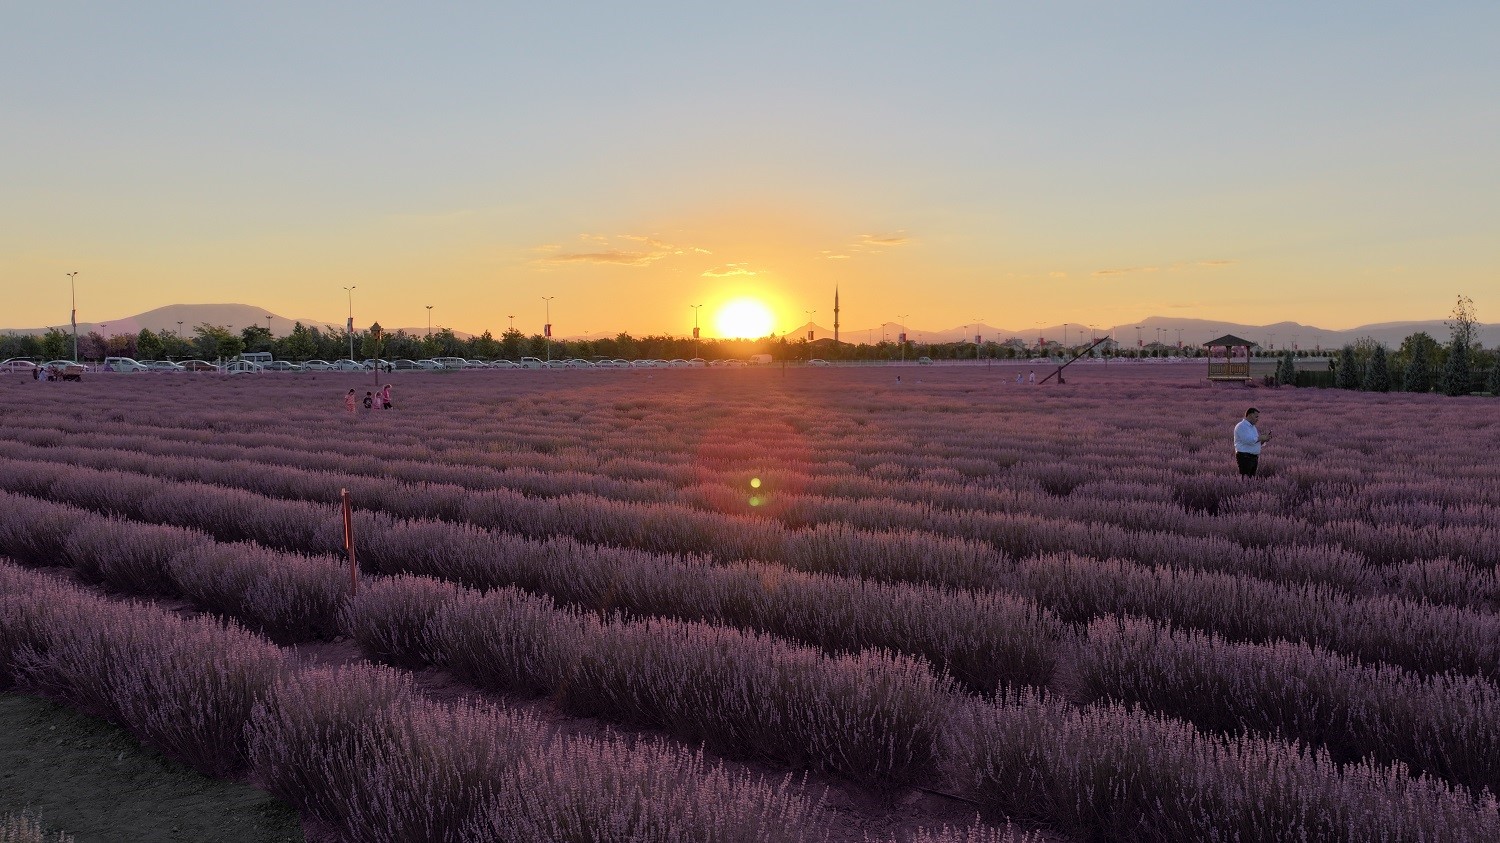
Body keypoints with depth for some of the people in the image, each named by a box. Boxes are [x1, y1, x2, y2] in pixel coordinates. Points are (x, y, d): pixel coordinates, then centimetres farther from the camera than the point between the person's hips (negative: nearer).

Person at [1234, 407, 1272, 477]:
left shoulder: (1253, 427, 19)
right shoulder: (1241, 426, -10)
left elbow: (1257, 443, 23)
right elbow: (1249, 440, -23)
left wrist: (1264, 440, 4)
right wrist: (1261, 438, -11)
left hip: (1254, 457, 9)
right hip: (1244, 457, -9)